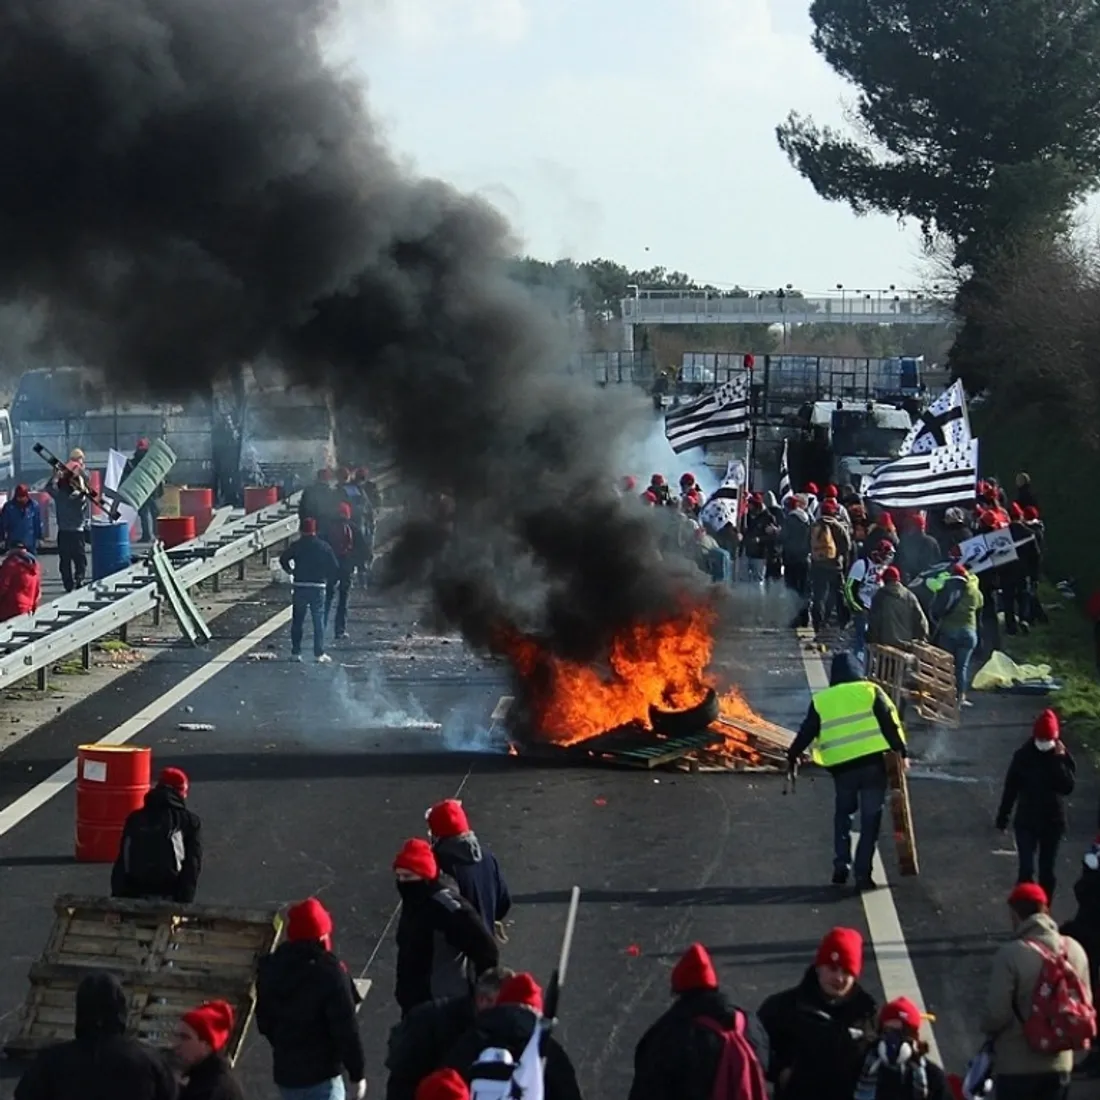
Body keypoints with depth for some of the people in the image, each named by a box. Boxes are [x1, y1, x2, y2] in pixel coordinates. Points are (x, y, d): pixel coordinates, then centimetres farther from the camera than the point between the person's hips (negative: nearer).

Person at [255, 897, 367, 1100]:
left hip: (284, 1070, 7)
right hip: (320, 1074, -7)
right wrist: (358, 1074, -8)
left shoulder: (271, 968, 0)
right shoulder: (329, 973, -21)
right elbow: (346, 1029, -18)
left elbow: (264, 1022, 11)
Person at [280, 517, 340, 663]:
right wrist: (333, 581, 14)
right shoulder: (324, 547, 0)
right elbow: (335, 567, -1)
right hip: (318, 587, 0)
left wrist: (291, 571, 12)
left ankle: (296, 652, 9)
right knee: (319, 621, 3)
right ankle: (319, 654, 0)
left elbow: (283, 559, -4)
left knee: (297, 621, 9)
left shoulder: (296, 546, -1)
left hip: (300, 587, 0)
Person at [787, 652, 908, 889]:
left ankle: (841, 864, 10)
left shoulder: (821, 700, 9)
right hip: (873, 762, -2)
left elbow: (807, 732, 12)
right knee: (870, 819, 6)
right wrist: (901, 751, 4)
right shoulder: (870, 690, 5)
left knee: (842, 814, 23)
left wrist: (793, 755, 25)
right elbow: (889, 722, -1)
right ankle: (863, 874, 2)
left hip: (841, 767, 2)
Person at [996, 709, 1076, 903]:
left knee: (1047, 871, 10)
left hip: (1053, 822, 1)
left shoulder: (1063, 757, -7)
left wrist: (1059, 760, -26)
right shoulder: (1023, 755, -7)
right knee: (1026, 869, -7)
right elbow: (1011, 787, 0)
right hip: (1026, 821, -1)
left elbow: (1068, 787, -19)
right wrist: (1002, 816, 2)